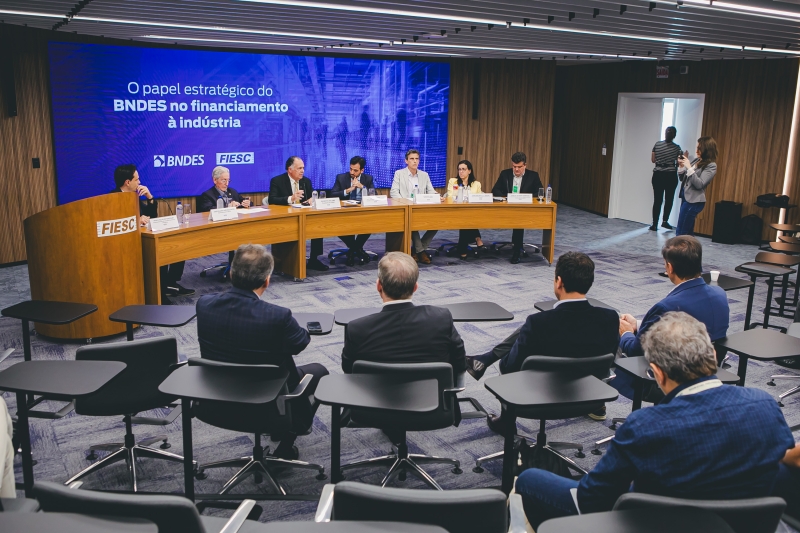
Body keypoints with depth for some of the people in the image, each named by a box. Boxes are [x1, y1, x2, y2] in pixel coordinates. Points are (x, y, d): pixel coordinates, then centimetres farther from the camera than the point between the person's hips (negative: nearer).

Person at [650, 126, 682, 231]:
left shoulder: (657, 144, 0)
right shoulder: (676, 147, -5)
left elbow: (653, 159, 6)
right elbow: (679, 163, -2)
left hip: (658, 174, 2)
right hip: (670, 175, -2)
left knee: (657, 200, 4)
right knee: (669, 199, 12)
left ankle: (655, 224, 1)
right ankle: (665, 220, 2)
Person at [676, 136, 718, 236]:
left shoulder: (711, 166, -11)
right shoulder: (696, 160, 11)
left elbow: (699, 184, -20)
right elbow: (682, 178, 15)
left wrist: (689, 167, -22)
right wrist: (681, 166, -2)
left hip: (694, 201, -8)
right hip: (686, 197, 8)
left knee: (681, 233, -8)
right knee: (688, 232, 12)